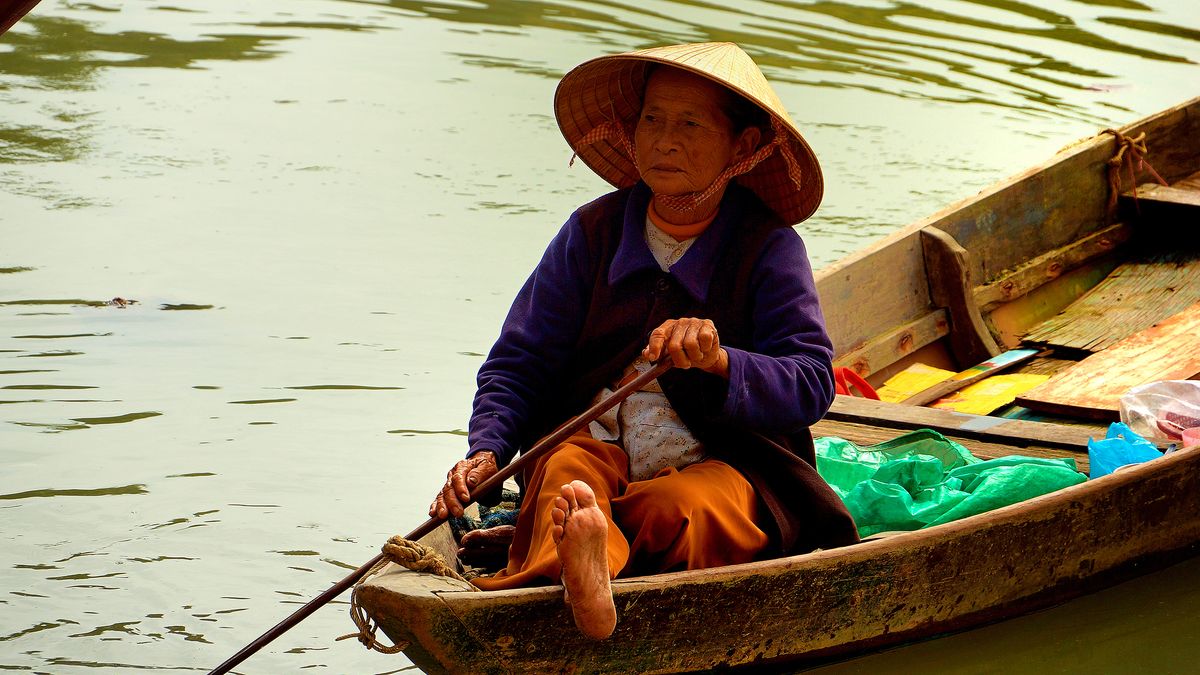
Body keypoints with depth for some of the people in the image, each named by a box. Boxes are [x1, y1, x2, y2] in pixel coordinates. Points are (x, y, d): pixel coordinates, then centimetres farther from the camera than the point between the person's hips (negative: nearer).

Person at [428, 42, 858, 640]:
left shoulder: (769, 247, 1)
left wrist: (721, 363, -30)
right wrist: (487, 449, -10)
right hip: (595, 444, 1)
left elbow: (812, 382, -9)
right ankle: (581, 583, -68)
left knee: (685, 509, -36)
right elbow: (520, 363, 11)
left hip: (721, 462, -1)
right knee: (566, 472, -34)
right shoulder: (593, 232, 8)